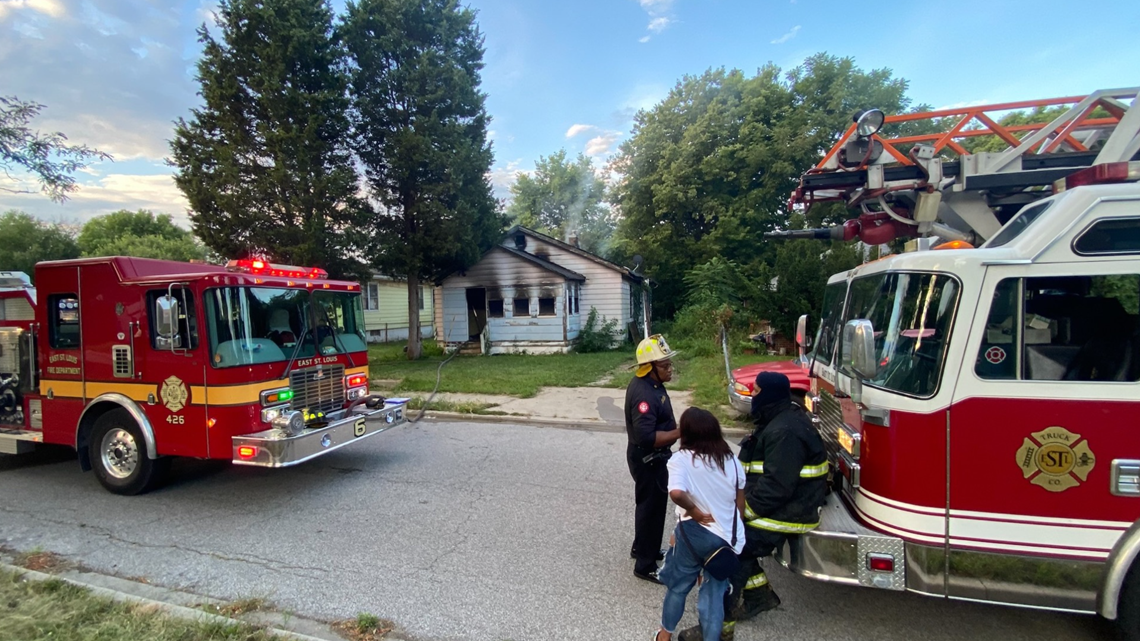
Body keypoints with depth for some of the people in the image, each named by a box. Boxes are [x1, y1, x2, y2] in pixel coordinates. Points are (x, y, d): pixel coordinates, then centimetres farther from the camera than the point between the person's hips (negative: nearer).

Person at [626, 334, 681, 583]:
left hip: (654, 457, 10)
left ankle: (643, 547, 45)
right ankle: (645, 565, 22)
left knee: (651, 505, 25)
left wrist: (676, 427, 4)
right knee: (651, 508, 5)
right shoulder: (643, 393, -31)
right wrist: (680, 433, -31)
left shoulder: (651, 383, 2)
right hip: (648, 459, -10)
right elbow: (646, 436, -35)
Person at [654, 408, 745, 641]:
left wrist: (695, 512, -15)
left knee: (678, 585, 20)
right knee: (714, 594, 15)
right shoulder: (731, 460, -1)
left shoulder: (681, 459, -13)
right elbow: (740, 503, 7)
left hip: (694, 532, -2)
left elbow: (676, 493, -31)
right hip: (727, 537, 3)